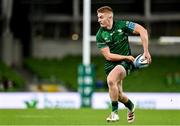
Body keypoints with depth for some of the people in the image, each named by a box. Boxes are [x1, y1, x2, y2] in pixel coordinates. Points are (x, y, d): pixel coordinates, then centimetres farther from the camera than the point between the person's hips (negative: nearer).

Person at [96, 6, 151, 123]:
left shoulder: (122, 25, -11)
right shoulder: (100, 35, -8)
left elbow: (142, 31, -10)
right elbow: (108, 56, -10)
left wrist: (146, 52, -15)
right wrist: (126, 57, -18)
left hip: (125, 63, -4)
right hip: (111, 64, 4)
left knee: (111, 80, -30)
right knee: (118, 95, 6)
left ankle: (114, 112, -18)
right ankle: (131, 106, 41)